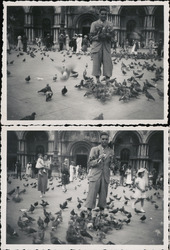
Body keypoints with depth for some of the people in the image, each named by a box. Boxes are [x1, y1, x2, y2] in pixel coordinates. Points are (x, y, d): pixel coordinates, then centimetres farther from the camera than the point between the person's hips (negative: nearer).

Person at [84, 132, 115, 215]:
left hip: (105, 176, 2)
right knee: (92, 193, -7)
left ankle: (101, 210, 12)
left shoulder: (111, 151, 11)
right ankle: (89, 210, -1)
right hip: (95, 175, -2)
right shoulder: (94, 149, 4)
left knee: (103, 195, 3)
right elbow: (90, 163, -1)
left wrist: (111, 160, -8)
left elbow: (111, 166, 14)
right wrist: (98, 159, -18)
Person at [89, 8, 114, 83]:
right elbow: (91, 37, 3)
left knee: (107, 62, -5)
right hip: (97, 46, -1)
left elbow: (112, 36, 2)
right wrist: (98, 36, -14)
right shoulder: (94, 24, 8)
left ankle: (107, 80, -2)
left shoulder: (110, 24, 11)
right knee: (96, 63, -4)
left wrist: (106, 35, -18)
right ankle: (97, 80, 2)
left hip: (106, 46, 1)